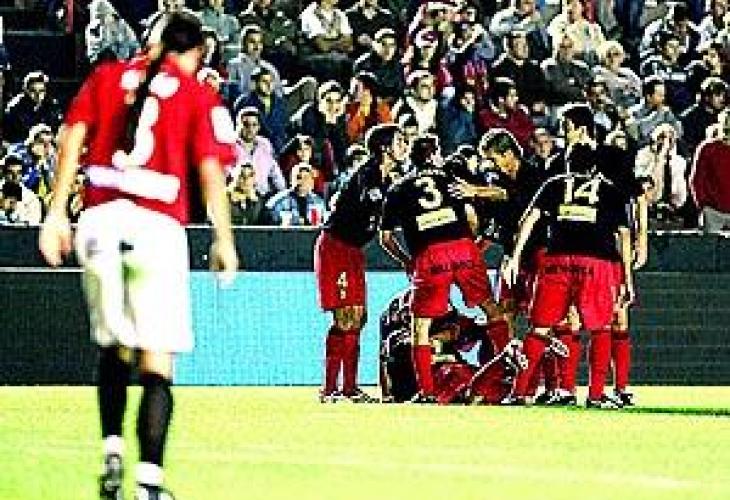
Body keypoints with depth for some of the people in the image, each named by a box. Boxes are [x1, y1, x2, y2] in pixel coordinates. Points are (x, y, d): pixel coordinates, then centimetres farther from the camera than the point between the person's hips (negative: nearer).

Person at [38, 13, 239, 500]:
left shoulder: (106, 76, 15)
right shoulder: (199, 96, 8)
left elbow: (73, 139, 6)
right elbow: (211, 172, 0)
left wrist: (57, 214, 5)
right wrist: (224, 241, 5)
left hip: (100, 219, 3)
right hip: (159, 226, -3)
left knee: (114, 347, 20)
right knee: (157, 362, -2)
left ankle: (112, 449, 5)